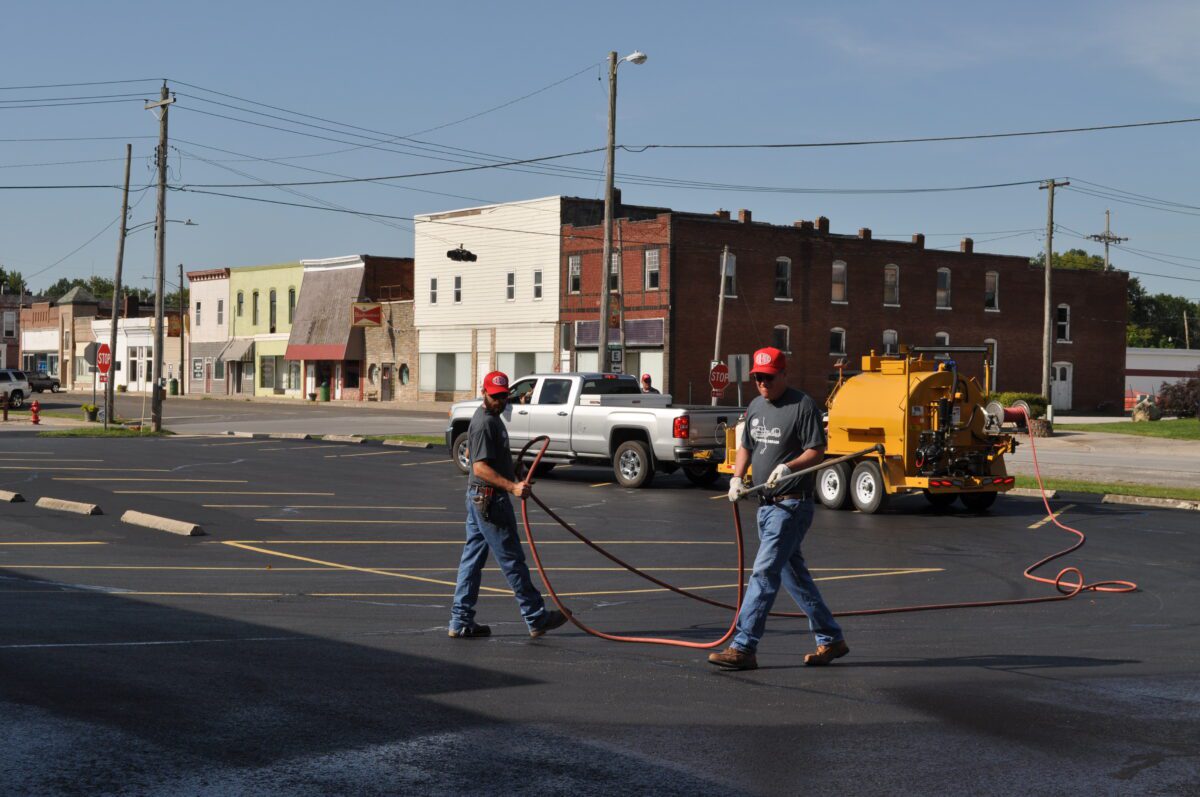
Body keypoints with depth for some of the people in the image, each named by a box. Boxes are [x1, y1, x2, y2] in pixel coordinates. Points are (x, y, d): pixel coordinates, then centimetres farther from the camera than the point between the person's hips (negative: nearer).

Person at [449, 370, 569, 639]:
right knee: (512, 559, -3)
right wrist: (512, 487, -31)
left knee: (472, 559, 10)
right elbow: (480, 467, -24)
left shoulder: (492, 418, 16)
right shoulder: (484, 423, -17)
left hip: (478, 498, 11)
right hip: (490, 499, -11)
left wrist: (515, 483, 36)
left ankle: (461, 621, 12)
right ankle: (536, 619, 4)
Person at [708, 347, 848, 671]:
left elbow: (817, 451, -13)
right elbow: (746, 446, 23)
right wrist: (737, 477, 7)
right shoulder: (755, 406, 14)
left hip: (792, 504, -9)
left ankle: (743, 648, -11)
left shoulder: (803, 406, -10)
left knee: (764, 572, -12)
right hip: (766, 502, 9)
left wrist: (788, 467, -29)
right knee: (793, 574, 15)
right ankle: (831, 639, 26)